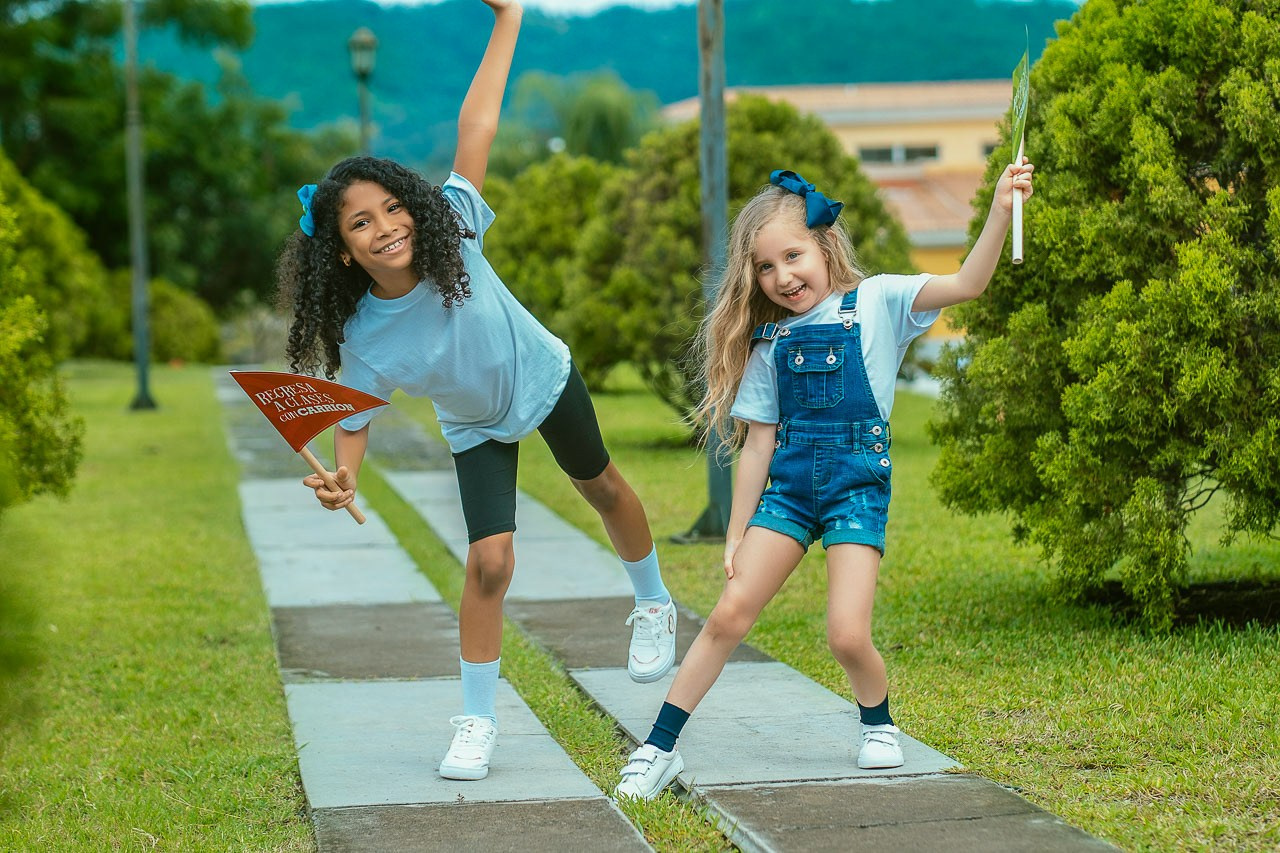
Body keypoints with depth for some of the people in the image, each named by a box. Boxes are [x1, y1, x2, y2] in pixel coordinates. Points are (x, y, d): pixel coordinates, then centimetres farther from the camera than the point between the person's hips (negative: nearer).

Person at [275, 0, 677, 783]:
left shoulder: (451, 231, -31)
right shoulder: (364, 340, -32)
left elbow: (477, 128, -29)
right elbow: (356, 422, -20)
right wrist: (342, 480, -41)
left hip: (545, 378, 2)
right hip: (478, 430, -2)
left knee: (603, 488, 22)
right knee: (489, 563, -12)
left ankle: (654, 606, 52)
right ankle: (478, 725, 5)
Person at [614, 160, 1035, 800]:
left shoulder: (876, 302, 0)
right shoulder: (770, 341, 9)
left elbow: (966, 285, -13)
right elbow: (759, 441, 11)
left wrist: (1000, 212, -29)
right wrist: (737, 533, 9)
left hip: (858, 484, -3)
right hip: (787, 487, 3)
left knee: (847, 635, -13)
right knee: (728, 614, -2)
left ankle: (877, 723, 19)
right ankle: (659, 748, 5)